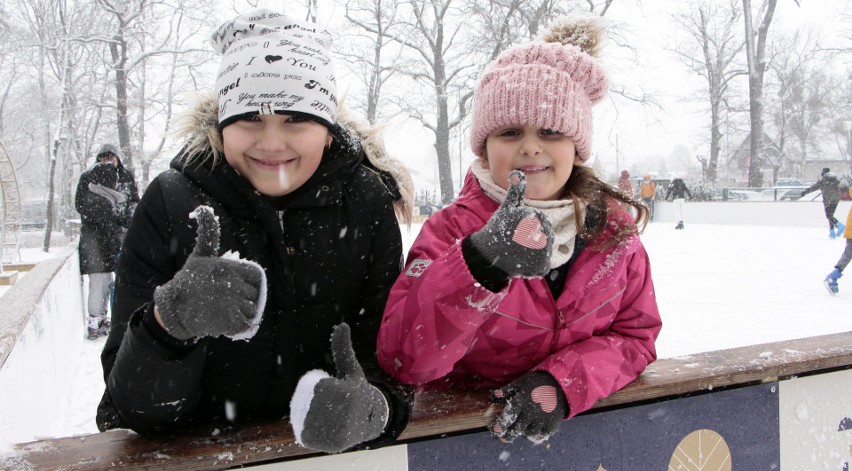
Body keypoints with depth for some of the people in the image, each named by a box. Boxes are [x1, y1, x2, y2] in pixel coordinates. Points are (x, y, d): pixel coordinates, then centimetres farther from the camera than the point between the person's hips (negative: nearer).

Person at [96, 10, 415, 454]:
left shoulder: (367, 203, -7)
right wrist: (169, 322, -33)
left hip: (320, 447, 2)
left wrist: (376, 406, -29)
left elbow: (386, 347, -8)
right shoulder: (170, 204, -10)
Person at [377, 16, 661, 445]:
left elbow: (636, 337, 4)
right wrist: (480, 264, -34)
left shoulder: (612, 225, 0)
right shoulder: (451, 230, -9)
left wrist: (563, 381, -15)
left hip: (579, 423, 3)